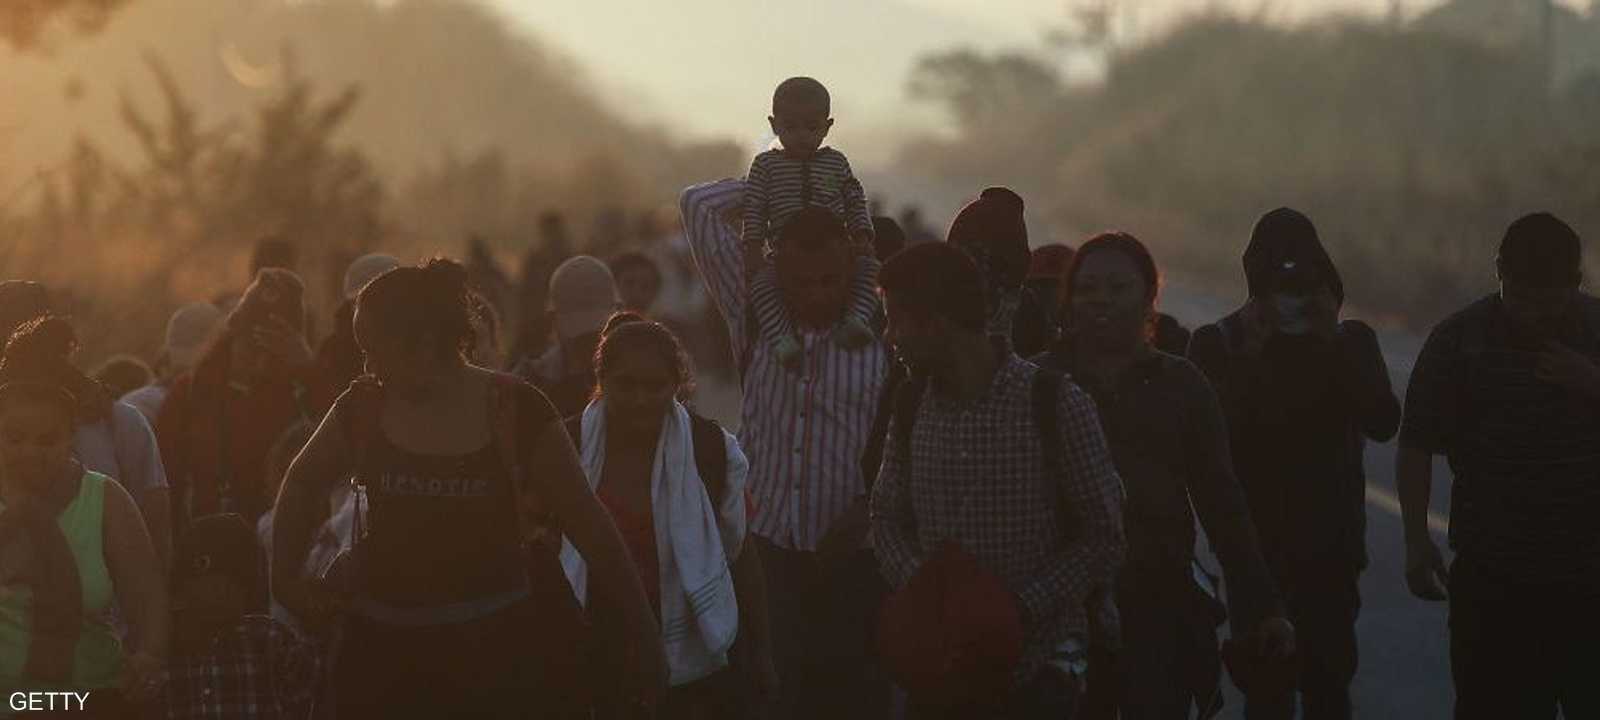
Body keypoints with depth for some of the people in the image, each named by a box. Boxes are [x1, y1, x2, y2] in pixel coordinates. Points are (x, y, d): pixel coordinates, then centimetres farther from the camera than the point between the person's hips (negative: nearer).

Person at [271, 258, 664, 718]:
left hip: (493, 648, -3)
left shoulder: (517, 413, -7)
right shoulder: (362, 409, 2)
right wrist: (286, 580, 14)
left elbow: (589, 525, -3)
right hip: (383, 646, 3)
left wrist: (643, 636, -3)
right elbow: (303, 484, 21)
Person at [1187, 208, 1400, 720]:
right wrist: (1251, 358, -14)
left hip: (1331, 547, 1)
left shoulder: (1351, 341, 8)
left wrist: (1333, 345, -11)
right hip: (1255, 543, -1)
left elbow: (1384, 422, -7)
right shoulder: (1220, 345, 4)